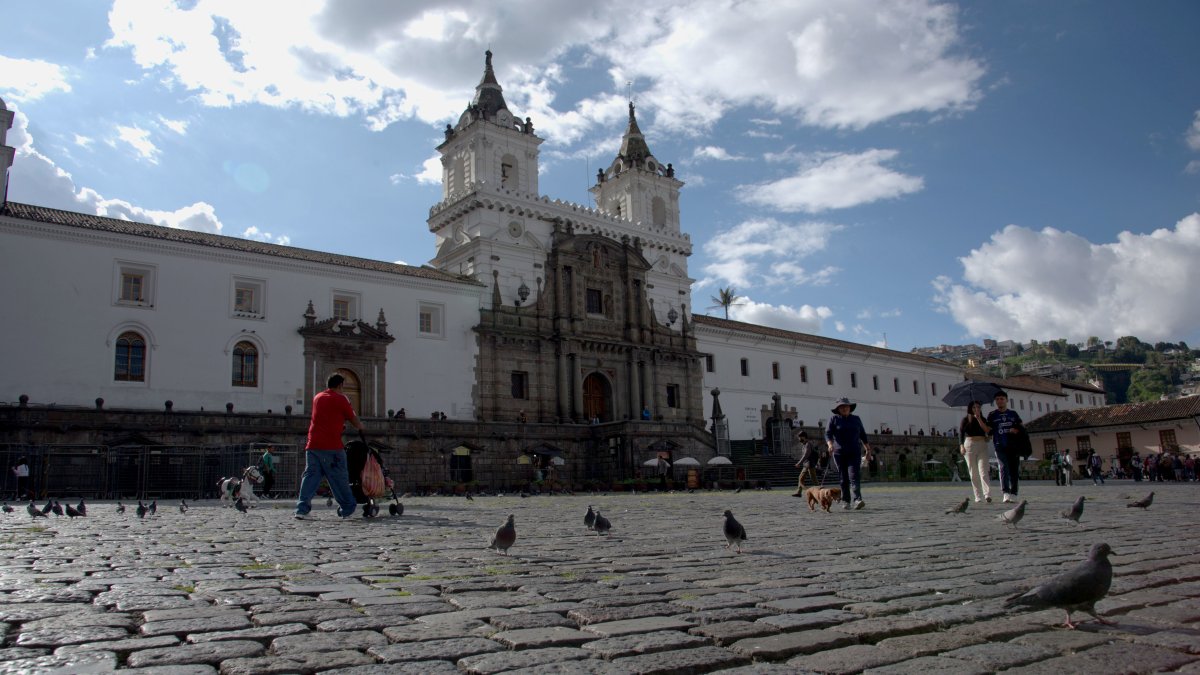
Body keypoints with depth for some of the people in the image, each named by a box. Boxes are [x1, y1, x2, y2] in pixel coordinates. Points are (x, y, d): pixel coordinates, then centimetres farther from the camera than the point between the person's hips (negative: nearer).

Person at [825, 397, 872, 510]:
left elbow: (863, 435, 19)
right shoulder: (834, 419, 3)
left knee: (854, 475, -14)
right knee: (844, 477, 3)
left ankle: (857, 500, -26)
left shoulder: (856, 419, 12)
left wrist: (868, 450, 17)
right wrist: (830, 444, -24)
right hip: (839, 453, -1)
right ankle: (845, 501, 13)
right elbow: (828, 434, -5)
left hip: (854, 452, 1)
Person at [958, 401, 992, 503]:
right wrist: (961, 446, -9)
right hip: (969, 445, 0)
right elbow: (960, 433, 3)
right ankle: (978, 496, 3)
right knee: (973, 472, 0)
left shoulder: (983, 420, 13)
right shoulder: (966, 420, 8)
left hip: (982, 446, 0)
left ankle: (987, 495, -22)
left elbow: (987, 430, -5)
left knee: (983, 471, -12)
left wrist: (979, 418, -5)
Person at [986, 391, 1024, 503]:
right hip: (1000, 446, -2)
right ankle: (1006, 493, -24)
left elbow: (1021, 428, 16)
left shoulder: (1013, 414, 15)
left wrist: (1016, 430, -7)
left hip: (1013, 446, 2)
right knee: (1004, 467, -16)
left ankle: (1013, 494, 11)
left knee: (1014, 469, 3)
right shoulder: (992, 415, 10)